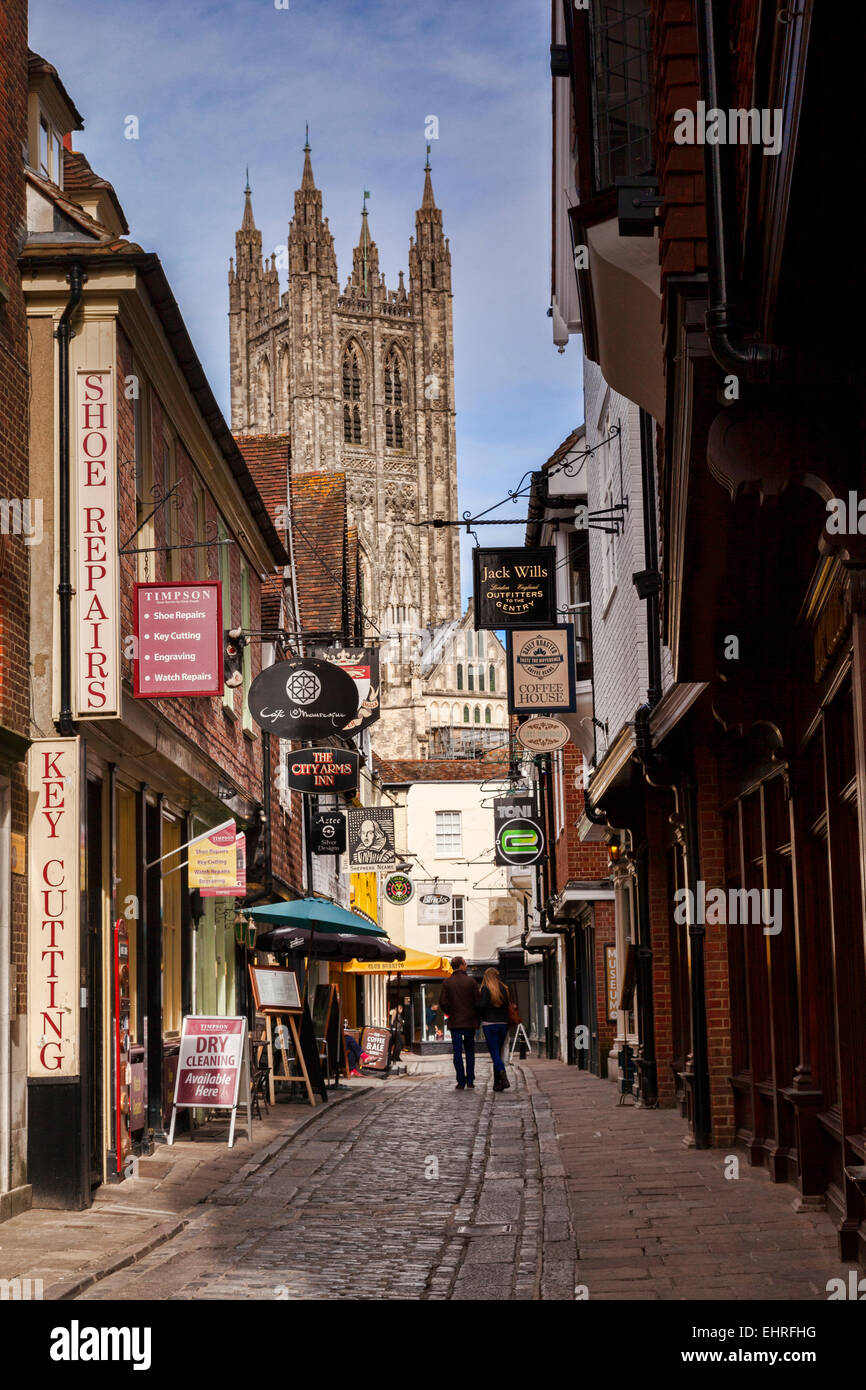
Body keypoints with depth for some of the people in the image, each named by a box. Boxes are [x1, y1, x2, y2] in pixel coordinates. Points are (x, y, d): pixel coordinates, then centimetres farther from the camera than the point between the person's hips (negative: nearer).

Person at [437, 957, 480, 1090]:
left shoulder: (447, 983, -1)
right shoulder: (470, 981, -3)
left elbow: (442, 1002, -5)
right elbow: (477, 1001, -4)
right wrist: (476, 1017, 9)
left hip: (454, 1023, 0)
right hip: (470, 1022, 0)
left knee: (457, 1052, 3)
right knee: (470, 1052, 9)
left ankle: (461, 1082, -1)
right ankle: (470, 1082, 5)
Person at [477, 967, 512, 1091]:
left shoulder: (486, 989, -8)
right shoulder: (504, 988, 8)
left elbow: (482, 1005, -16)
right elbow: (509, 1005, 7)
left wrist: (480, 1015, 4)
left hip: (490, 1024, -5)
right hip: (503, 1024, 5)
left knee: (494, 1054, -5)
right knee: (498, 1053, 14)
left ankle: (504, 1079, -22)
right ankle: (497, 1083, 14)